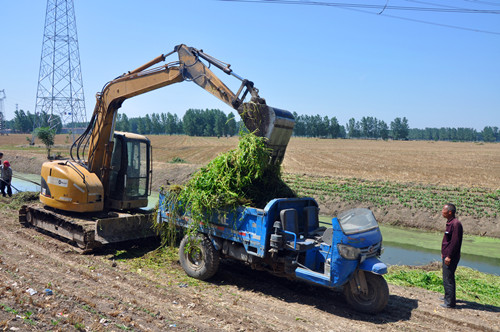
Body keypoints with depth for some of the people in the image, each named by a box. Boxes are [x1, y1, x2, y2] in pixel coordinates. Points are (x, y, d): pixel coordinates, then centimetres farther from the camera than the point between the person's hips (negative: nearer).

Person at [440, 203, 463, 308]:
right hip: (447, 255, 10)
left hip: (451, 257, -10)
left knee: (448, 279, -5)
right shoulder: (450, 223, 11)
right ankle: (448, 297, 34)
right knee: (448, 277, 21)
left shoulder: (456, 224, -20)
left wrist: (449, 256, -21)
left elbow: (455, 242, -23)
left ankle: (450, 302, 2)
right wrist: (444, 253, 22)